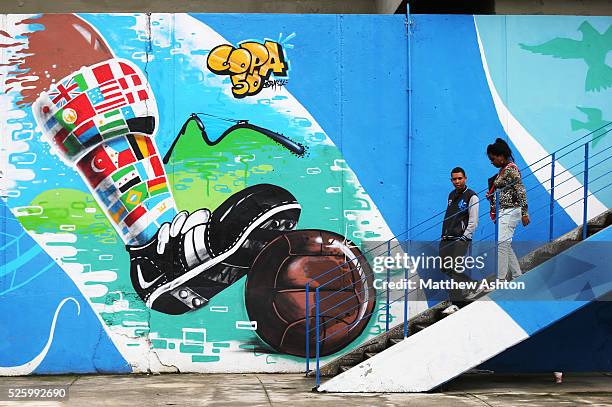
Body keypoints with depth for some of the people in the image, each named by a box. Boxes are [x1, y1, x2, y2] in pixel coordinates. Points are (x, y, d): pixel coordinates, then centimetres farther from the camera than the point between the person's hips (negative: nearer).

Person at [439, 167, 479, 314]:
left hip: (461, 238, -8)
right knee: (445, 268, 8)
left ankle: (456, 303, -10)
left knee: (456, 269, -14)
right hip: (446, 239, 8)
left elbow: (473, 221, -9)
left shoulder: (471, 196, -5)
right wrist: (444, 234, 15)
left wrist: (464, 238, -13)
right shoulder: (451, 195, 17)